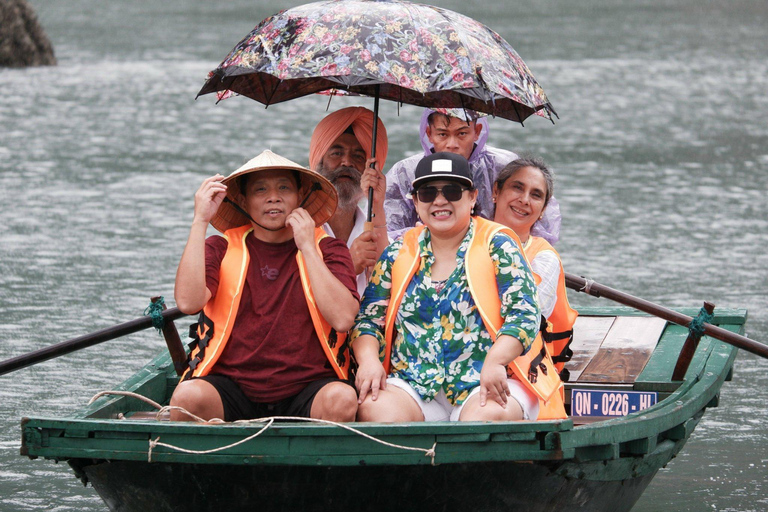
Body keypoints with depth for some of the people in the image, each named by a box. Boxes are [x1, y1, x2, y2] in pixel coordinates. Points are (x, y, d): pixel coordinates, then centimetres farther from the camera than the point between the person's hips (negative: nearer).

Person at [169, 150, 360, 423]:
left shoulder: (327, 249, 9)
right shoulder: (222, 248, 9)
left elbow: (343, 319, -9)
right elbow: (188, 302, -11)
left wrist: (307, 248, -6)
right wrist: (200, 221, -9)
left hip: (305, 389, 0)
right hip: (230, 385, 0)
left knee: (342, 399, -32)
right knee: (189, 397, -32)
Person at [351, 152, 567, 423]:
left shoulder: (496, 245, 6)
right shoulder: (398, 253, 16)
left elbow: (524, 315, -4)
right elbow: (368, 318, 15)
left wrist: (495, 362, -23)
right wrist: (368, 359, -8)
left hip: (486, 385, -3)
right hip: (414, 384, 3)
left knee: (488, 415, -37)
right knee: (372, 408, -29)